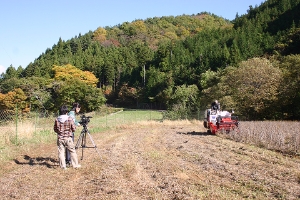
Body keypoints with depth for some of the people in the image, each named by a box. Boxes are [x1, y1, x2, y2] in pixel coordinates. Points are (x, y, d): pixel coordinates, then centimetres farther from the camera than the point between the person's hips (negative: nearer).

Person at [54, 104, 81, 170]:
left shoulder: (57, 119, -3)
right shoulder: (69, 119, -10)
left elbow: (55, 129, 7)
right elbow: (74, 129, -6)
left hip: (60, 138, 2)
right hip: (68, 138, -2)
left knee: (61, 152, 9)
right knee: (72, 151, 9)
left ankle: (63, 166, 9)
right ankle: (75, 165, 14)